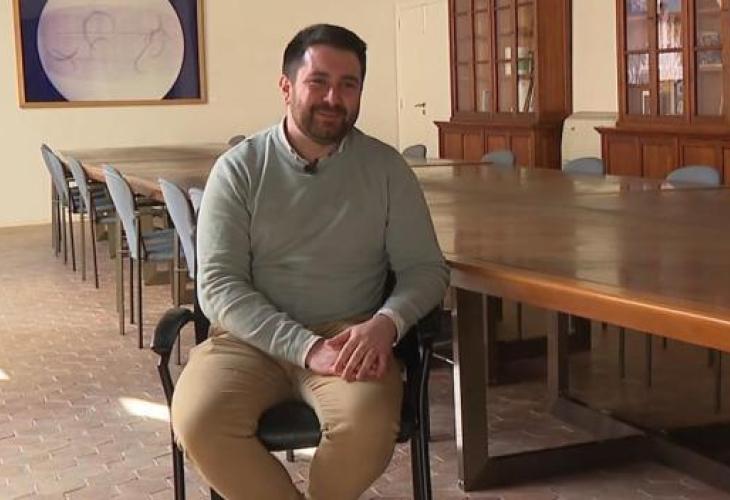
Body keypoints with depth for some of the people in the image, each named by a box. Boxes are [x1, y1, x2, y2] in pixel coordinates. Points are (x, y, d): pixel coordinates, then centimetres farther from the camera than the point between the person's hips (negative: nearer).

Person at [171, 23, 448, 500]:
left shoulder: (386, 167, 4)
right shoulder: (239, 168, -1)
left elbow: (425, 267, 6)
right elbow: (219, 284, -7)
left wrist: (385, 323, -17)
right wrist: (307, 348, -20)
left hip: (351, 334, 1)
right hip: (253, 336, 0)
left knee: (368, 424, -31)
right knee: (199, 421, -29)